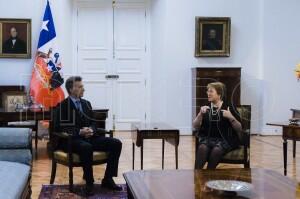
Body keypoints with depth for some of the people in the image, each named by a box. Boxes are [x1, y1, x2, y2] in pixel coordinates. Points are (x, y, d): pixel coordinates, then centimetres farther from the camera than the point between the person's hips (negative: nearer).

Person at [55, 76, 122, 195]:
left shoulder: (86, 103, 18)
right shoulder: (62, 105, -2)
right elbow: (60, 128, -10)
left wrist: (91, 129, -7)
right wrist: (80, 131, -21)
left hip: (89, 137, 7)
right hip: (72, 139, -6)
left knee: (116, 143, -13)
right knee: (86, 147, -40)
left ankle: (107, 179, -7)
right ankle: (89, 183, -23)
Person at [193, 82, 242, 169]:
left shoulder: (229, 108, 1)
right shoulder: (206, 108, 10)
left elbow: (239, 129, 0)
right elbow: (195, 126, 5)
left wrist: (231, 117, -16)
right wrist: (200, 114, -10)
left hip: (225, 139, -2)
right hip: (208, 138, 2)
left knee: (216, 150, -34)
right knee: (202, 148, -31)